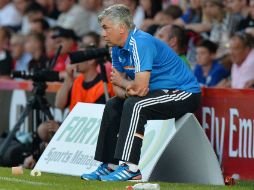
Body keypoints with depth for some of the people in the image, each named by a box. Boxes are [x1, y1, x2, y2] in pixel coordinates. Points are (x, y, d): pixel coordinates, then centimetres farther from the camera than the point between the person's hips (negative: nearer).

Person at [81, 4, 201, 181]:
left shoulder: (140, 43, -24)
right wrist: (128, 90, -17)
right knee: (113, 106, 9)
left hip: (185, 94, -10)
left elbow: (140, 88, -30)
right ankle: (110, 165, 7)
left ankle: (130, 168, -30)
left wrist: (121, 82, -9)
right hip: (161, 91, 10)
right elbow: (117, 88, 7)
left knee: (135, 105, -28)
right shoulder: (118, 48, 5)